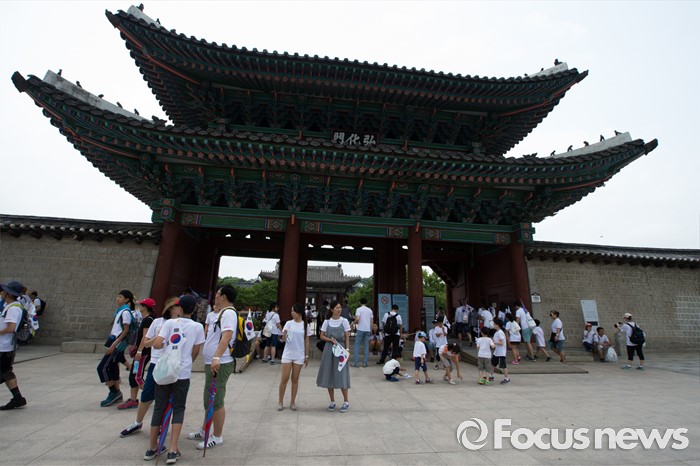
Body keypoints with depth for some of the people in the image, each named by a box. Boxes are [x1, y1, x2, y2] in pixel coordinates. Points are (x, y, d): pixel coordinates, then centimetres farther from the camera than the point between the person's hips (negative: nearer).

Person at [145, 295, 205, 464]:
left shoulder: (170, 322, -3)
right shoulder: (197, 326, -3)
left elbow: (157, 344, -10)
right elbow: (196, 352, 3)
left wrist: (165, 344, 11)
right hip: (183, 373, -1)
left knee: (159, 407, 15)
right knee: (178, 408, 10)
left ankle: (152, 447, 24)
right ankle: (173, 450, 4)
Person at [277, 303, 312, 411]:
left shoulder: (305, 325, -2)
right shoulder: (289, 323, -3)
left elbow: (306, 342, 3)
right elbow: (283, 339, -4)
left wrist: (307, 356, 3)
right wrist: (284, 336, -27)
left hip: (299, 355, 0)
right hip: (287, 354, 0)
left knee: (295, 379, 9)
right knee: (284, 379, 2)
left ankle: (292, 402, 21)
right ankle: (280, 401, 18)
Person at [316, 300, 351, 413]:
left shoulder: (344, 321, 0)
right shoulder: (327, 321, 2)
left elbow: (347, 338, 0)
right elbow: (322, 336, 5)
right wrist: (331, 340, -12)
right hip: (329, 349, 2)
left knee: (341, 375, -2)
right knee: (329, 375, 6)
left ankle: (346, 401, 14)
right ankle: (332, 401, 21)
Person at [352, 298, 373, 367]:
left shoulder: (359, 309, -5)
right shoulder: (370, 310, 9)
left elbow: (357, 318, -17)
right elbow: (371, 320, 9)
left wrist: (355, 322, 4)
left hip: (360, 329, -4)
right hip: (368, 329, 4)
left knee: (357, 345, 3)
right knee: (366, 346, 8)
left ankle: (356, 362, 0)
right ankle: (365, 362, 9)